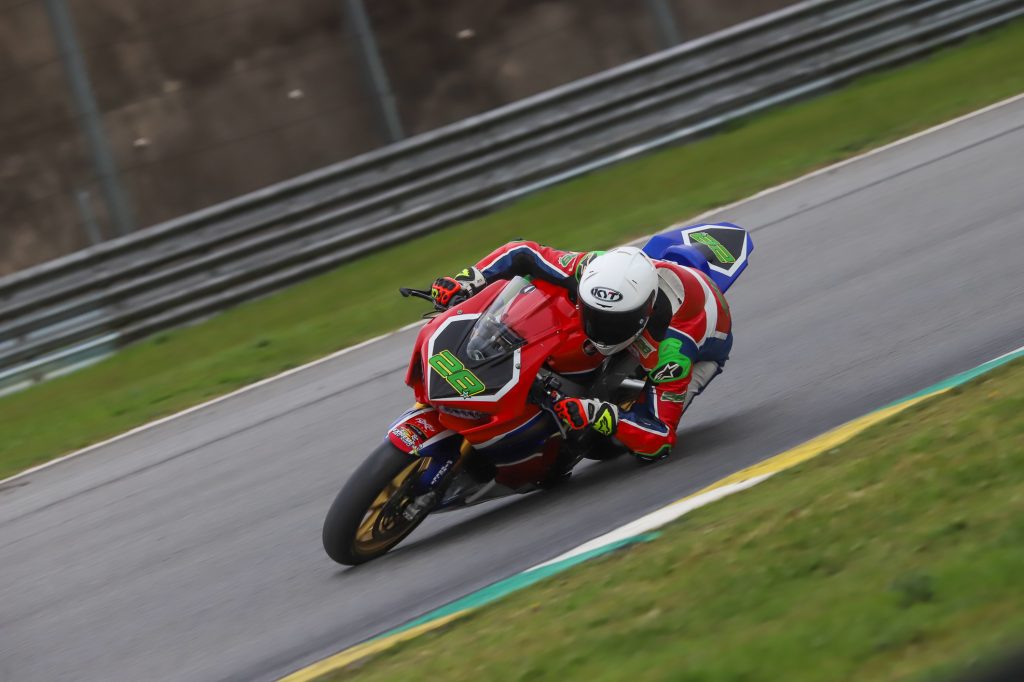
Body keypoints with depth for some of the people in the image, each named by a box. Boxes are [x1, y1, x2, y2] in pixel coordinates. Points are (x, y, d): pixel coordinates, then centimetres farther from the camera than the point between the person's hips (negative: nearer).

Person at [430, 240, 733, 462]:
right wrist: (464, 282, -30)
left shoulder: (670, 349, -46)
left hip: (706, 340, -5)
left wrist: (596, 413, -55)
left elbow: (661, 440, -42)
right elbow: (523, 254, -21)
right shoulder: (594, 270, -35)